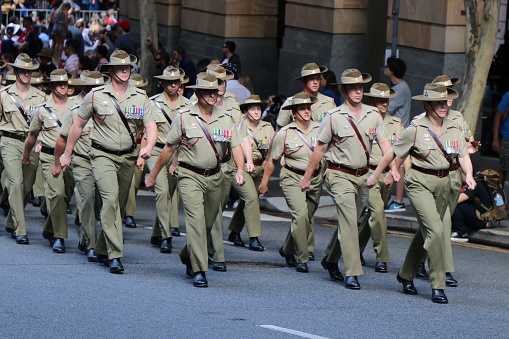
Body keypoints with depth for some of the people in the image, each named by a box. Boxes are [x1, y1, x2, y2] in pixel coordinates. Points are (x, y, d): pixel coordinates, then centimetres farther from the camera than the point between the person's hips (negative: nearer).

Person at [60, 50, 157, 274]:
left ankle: (101, 250, 28)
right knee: (110, 199, -20)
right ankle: (114, 256, -23)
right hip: (103, 156, -4)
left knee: (120, 205, 10)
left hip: (127, 157, 4)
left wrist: (148, 146, -22)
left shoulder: (140, 97, 4)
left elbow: (151, 125, -1)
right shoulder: (96, 96, -2)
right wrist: (67, 153, 11)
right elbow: (78, 125, 8)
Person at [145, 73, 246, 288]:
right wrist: (153, 175, 8)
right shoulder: (184, 118, -3)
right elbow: (168, 149, 3)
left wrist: (240, 170, -14)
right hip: (190, 175, -4)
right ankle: (199, 272, -17)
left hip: (214, 177, 4)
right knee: (196, 219, -17)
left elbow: (236, 147, 4)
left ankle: (187, 256, 39)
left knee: (208, 222, 12)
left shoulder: (225, 120, 6)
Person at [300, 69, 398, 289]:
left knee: (350, 221, 14)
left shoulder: (373, 116, 5)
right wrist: (307, 176, 5)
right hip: (340, 175, -5)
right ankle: (352, 274, -16)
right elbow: (320, 149, 1)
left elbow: (384, 143, -2)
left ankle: (330, 260, 35)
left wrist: (393, 167, -19)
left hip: (363, 176, 5)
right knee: (348, 222, -14)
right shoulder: (333, 117, -6)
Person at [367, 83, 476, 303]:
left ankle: (406, 275, 35)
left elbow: (463, 156, 2)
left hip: (443, 183, 6)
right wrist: (375, 175, 6)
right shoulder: (416, 129, -9)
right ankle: (437, 285, -11)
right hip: (420, 182, -6)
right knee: (435, 229, -17)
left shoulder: (453, 130, 5)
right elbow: (393, 153, -1)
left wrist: (468, 174, -18)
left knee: (426, 231, 15)